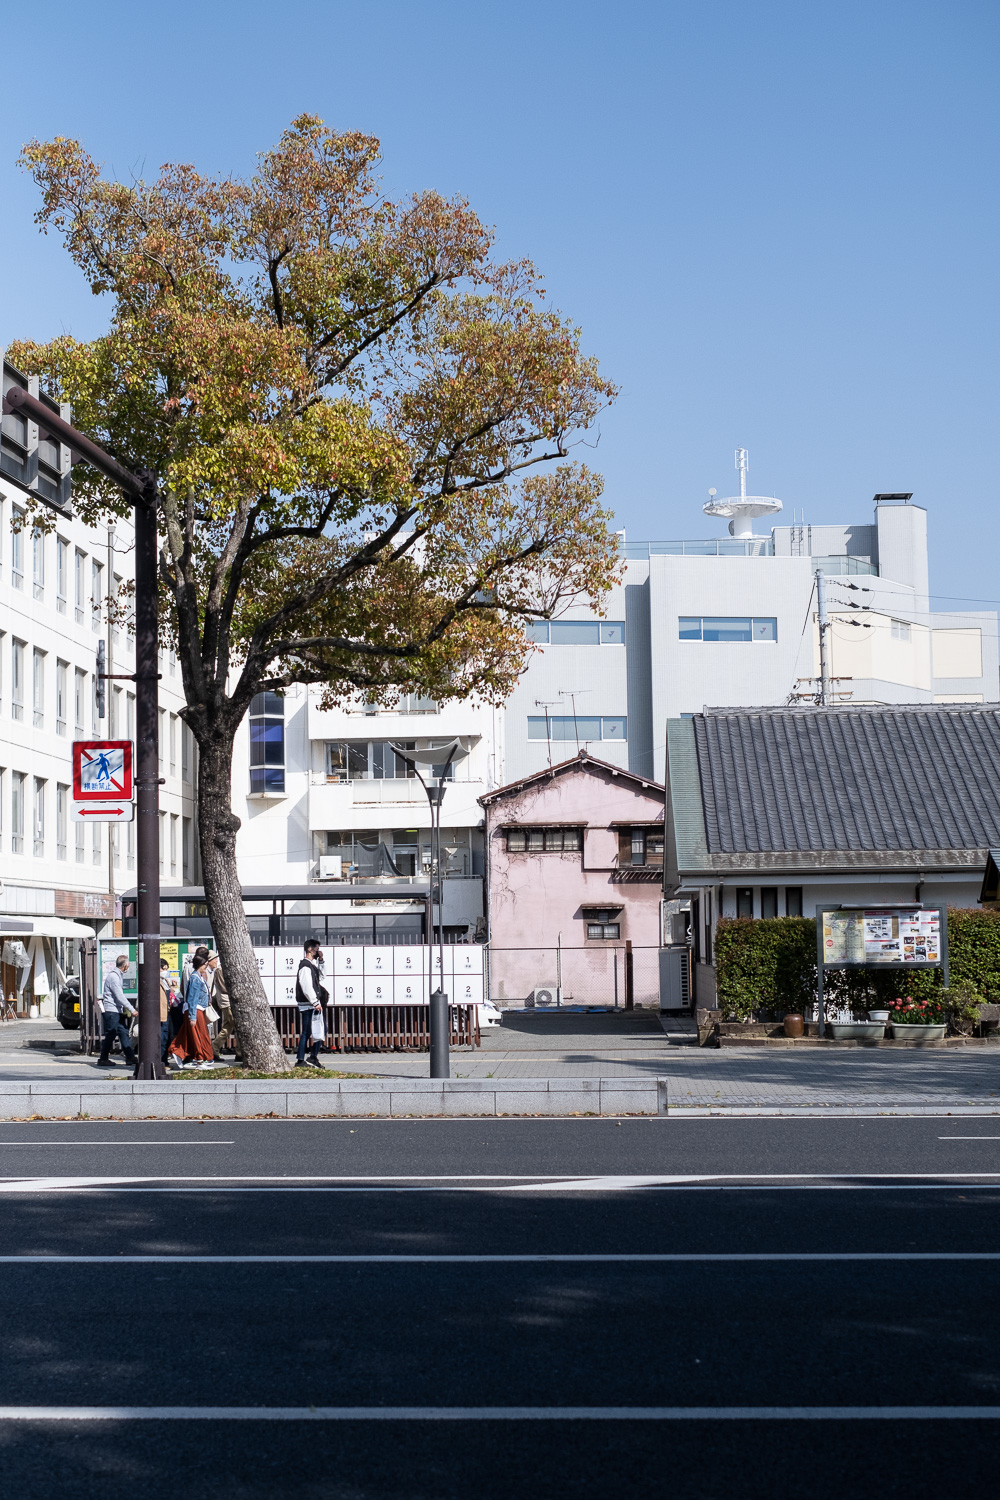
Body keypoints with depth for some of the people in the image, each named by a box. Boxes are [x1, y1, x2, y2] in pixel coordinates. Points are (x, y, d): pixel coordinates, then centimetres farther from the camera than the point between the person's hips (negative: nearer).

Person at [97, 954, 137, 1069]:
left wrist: (125, 1009, 20)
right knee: (110, 1035, -4)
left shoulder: (117, 975, 15)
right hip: (111, 1011, -10)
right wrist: (131, 1009, -16)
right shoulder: (113, 977, -17)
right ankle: (103, 1059, 3)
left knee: (124, 1033, 7)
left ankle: (130, 1057, 7)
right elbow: (120, 996, -20)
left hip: (117, 1011, 10)